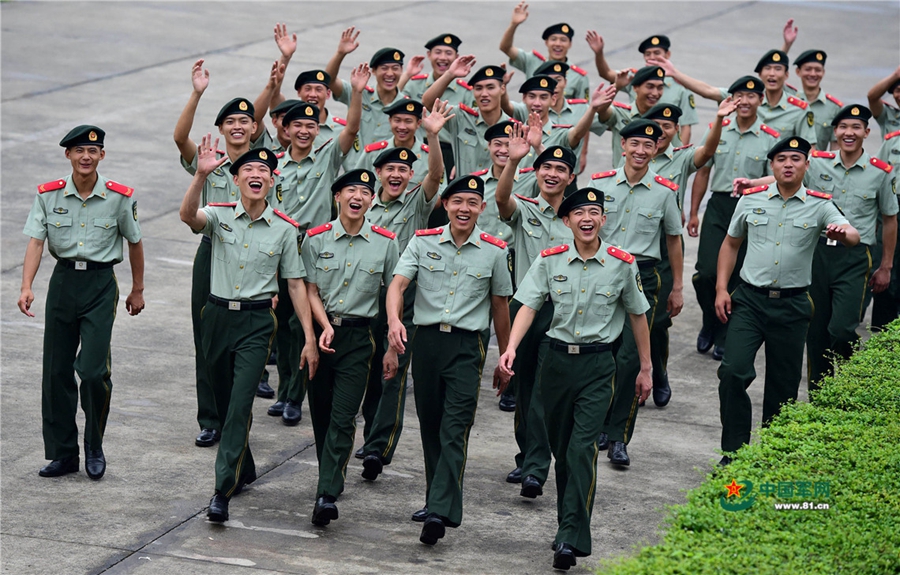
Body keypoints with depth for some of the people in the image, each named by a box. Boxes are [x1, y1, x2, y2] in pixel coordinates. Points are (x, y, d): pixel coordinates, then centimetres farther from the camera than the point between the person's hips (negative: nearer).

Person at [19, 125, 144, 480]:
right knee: (56, 371, 5)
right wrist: (27, 287, -23)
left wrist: (137, 290, 15)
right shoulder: (49, 195, -2)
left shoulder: (119, 197, -4)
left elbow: (134, 242, 9)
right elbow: (35, 241, -9)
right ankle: (63, 454, 17)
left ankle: (94, 449, 9)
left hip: (100, 283, -3)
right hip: (63, 280, 3)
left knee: (93, 370, -12)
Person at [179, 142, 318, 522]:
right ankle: (244, 470, 37)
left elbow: (296, 284, 3)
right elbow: (188, 215, -24)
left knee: (240, 405, -13)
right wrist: (201, 175, -41)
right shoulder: (220, 216, -1)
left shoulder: (284, 229, -1)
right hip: (218, 316, 2)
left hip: (257, 322, -2)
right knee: (224, 402, 15)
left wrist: (309, 339, -1)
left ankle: (222, 491, -14)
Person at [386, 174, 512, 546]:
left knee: (455, 430, -12)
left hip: (467, 347, -2)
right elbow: (397, 284, -8)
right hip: (426, 340, 2)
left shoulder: (494, 252, 4)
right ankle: (437, 499, 26)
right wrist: (394, 320, -28)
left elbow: (500, 307, 12)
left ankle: (440, 512, -21)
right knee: (430, 426, 11)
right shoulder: (423, 243, 5)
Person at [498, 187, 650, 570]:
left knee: (582, 448, -14)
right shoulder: (550, 261, 0)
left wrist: (645, 369, 14)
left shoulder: (622, 264, -1)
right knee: (560, 448, 10)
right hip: (557, 358, 2)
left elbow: (637, 316, 10)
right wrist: (511, 348, -22)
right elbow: (529, 306, -5)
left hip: (598, 365, -2)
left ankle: (570, 538, -16)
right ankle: (570, 523, 26)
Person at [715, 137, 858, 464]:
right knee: (733, 372, -15)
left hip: (792, 305, 0)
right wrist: (721, 289, 5)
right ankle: (733, 452, -6)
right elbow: (730, 244, 15)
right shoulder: (751, 200, 4)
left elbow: (853, 236, -15)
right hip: (749, 300, 0)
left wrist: (842, 233, -40)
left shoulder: (819, 206, -1)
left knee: (783, 385, 7)